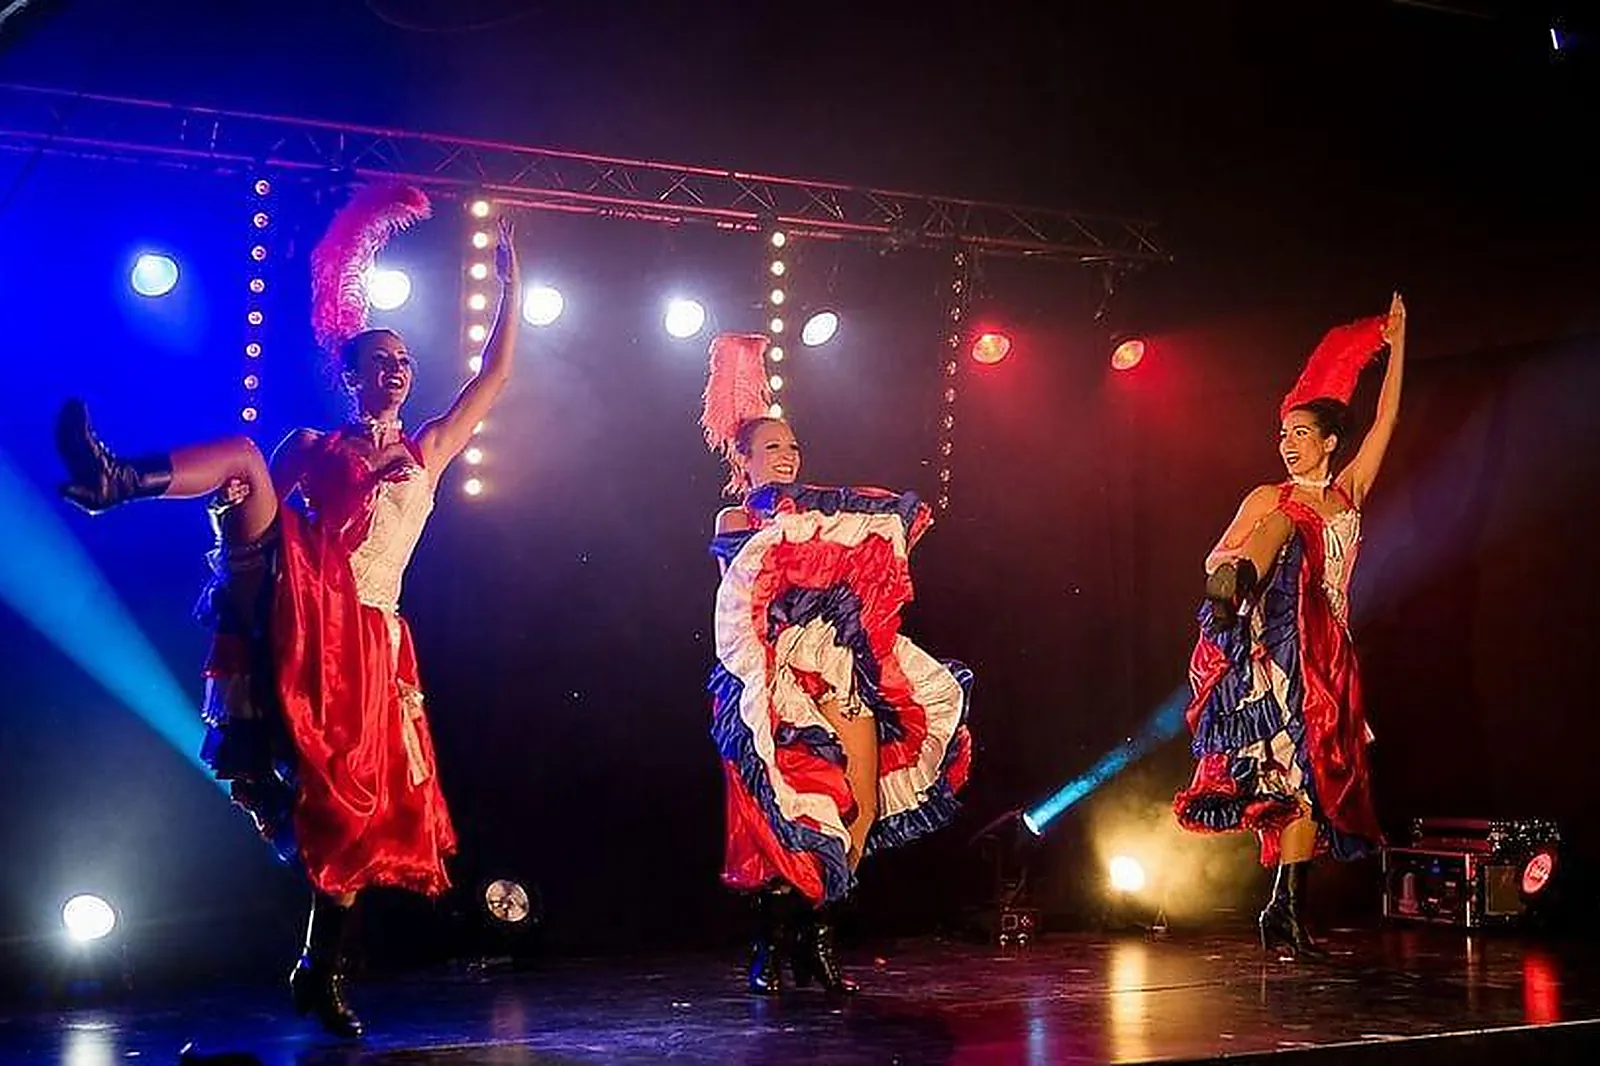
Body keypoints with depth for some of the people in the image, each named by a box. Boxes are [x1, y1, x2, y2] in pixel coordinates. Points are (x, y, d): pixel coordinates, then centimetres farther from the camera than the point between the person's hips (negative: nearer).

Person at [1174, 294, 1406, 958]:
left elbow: (1387, 420, 13)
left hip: (1326, 648, 2)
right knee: (1287, 530, -28)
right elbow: (1211, 558, 4)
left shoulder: (1349, 493, 16)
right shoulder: (1269, 499, 10)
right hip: (1274, 637, -2)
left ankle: (1286, 908, 0)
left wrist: (1397, 344, 13)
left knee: (1312, 774, -3)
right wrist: (1228, 574, -17)